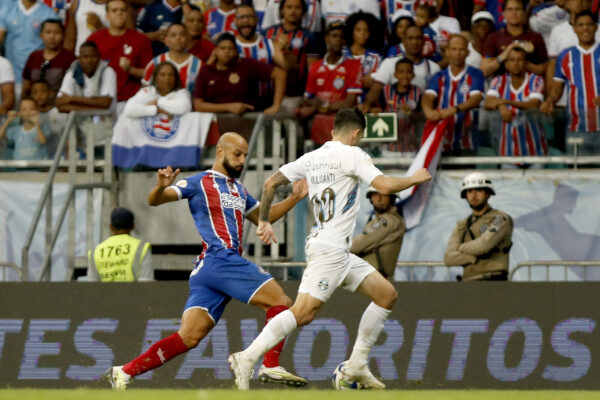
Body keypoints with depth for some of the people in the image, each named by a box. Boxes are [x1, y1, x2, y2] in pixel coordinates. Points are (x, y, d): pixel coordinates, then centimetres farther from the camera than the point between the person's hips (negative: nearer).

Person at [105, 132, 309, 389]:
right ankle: (271, 366, -11)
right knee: (280, 302, -12)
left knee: (189, 337, -4)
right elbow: (154, 201, -4)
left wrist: (293, 199, 27)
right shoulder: (200, 183, 3)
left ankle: (124, 373, -6)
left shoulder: (238, 189, 28)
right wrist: (161, 187, -28)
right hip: (218, 259, -8)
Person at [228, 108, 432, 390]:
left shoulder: (312, 157, 16)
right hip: (329, 248, -10)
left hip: (341, 252, 10)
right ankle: (247, 358, -23)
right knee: (304, 312, -18)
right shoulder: (352, 155, -6)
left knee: (387, 295, 11)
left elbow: (271, 183, 16)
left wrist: (264, 221, 25)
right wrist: (415, 179, 2)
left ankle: (356, 366, 10)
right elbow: (385, 186, -16)